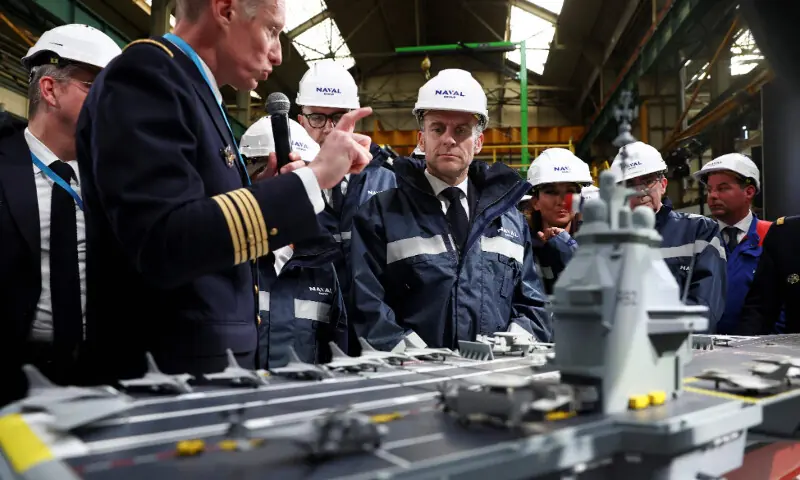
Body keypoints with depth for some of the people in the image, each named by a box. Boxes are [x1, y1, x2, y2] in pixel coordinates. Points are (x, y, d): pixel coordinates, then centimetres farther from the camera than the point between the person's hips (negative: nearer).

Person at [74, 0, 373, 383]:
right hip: (165, 370, -9)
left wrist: (263, 193, 5)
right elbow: (164, 246, -27)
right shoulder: (145, 75, -13)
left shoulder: (196, 92, 14)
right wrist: (311, 178, -23)